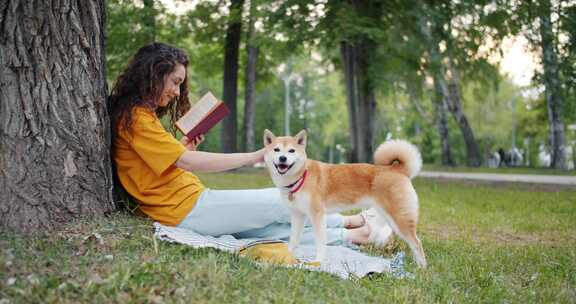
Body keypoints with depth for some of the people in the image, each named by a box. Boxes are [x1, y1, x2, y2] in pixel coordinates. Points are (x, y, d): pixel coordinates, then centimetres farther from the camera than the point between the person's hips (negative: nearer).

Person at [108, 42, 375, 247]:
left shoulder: (142, 115, 17)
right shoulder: (136, 117, -14)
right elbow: (188, 162, -22)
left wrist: (183, 149, 3)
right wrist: (253, 157, -21)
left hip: (187, 207, 9)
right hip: (187, 209, -9)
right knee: (278, 201, 0)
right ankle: (344, 222, 20)